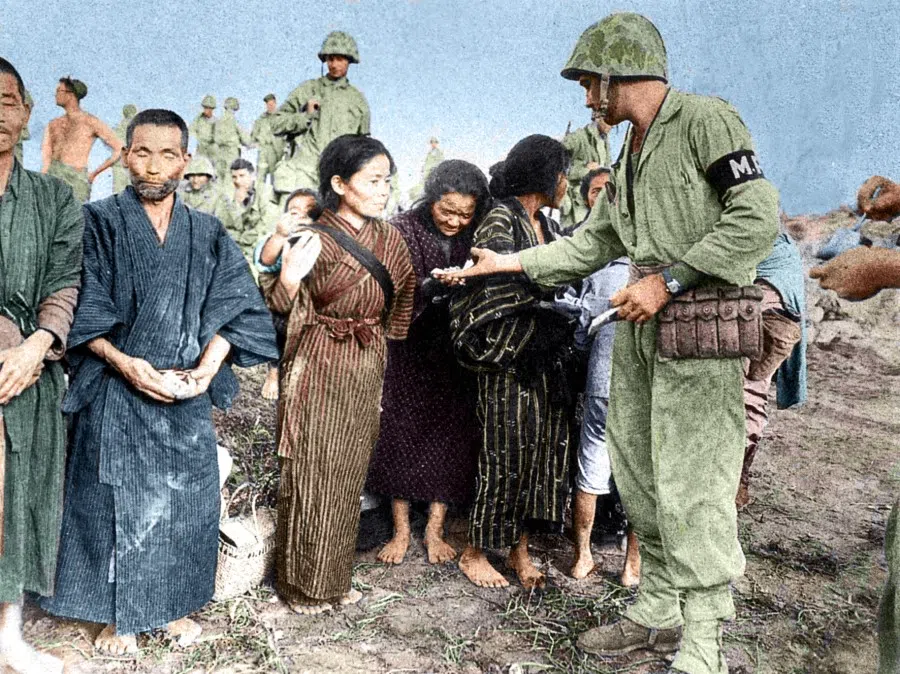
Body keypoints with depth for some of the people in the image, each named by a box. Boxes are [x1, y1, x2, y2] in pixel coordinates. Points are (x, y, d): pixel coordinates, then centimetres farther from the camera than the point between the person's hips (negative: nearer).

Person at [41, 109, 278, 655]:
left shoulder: (208, 234, 7)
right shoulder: (100, 223, -1)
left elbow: (235, 308, 0)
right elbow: (82, 313, -7)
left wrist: (207, 369, -14)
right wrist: (125, 363, -19)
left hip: (188, 395, 3)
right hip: (117, 392, -2)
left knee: (187, 501, 9)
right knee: (116, 502, 4)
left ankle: (173, 605, 27)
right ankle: (118, 615, 22)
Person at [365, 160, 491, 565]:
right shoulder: (401, 231, -7)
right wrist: (426, 289, -27)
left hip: (457, 357, 2)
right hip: (409, 354, -2)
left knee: (450, 438, 5)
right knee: (402, 434, 3)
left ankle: (434, 531, 20)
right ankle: (401, 532, 18)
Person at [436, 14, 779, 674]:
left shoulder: (705, 118, -7)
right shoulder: (631, 154, 19)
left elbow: (759, 217, -15)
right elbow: (595, 243, 23)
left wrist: (669, 280, -15)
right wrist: (510, 263, 18)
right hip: (639, 324, 9)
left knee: (690, 487, -8)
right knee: (639, 477, 12)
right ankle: (659, 611, 26)